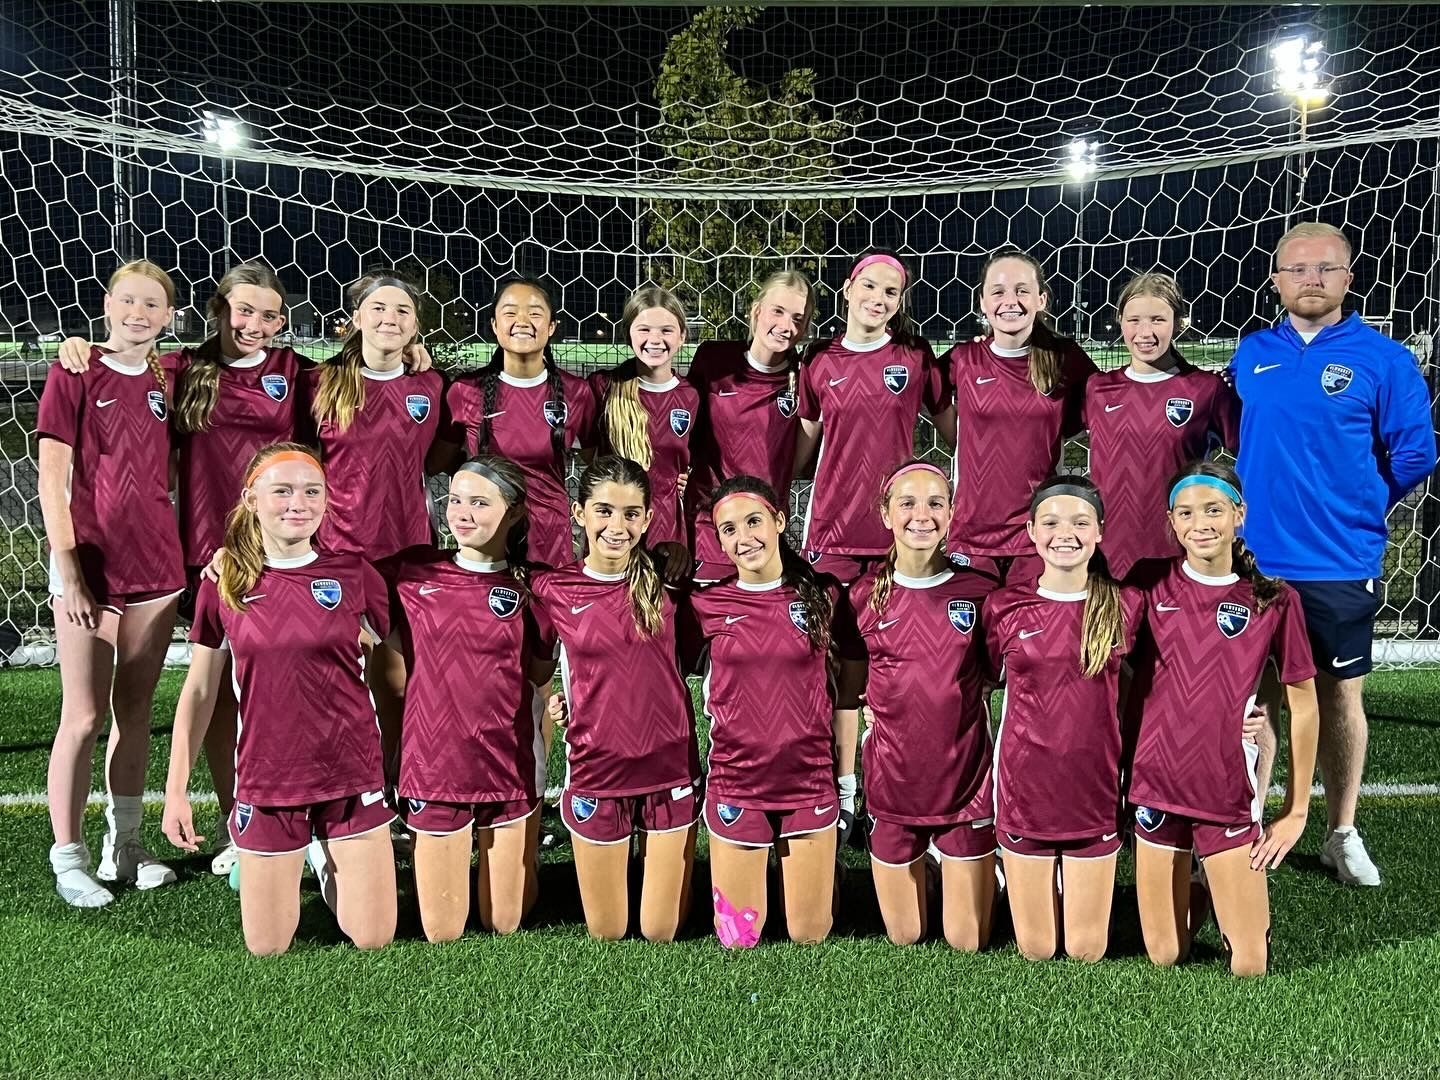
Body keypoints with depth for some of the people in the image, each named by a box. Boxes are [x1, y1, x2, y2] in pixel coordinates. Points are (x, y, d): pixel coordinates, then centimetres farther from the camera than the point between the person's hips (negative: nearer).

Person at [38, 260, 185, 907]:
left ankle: (122, 849, 20)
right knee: (85, 714, -2)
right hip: (90, 564, -4)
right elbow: (51, 476, -7)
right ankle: (68, 860, 7)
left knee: (136, 709, 10)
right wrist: (67, 564, -12)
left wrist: (187, 548, 4)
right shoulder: (74, 375, -4)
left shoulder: (169, 380, 8)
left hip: (156, 564, 4)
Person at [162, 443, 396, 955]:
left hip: (351, 777, 0)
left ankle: (328, 858, 31)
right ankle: (303, 853, 35)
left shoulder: (353, 573, -5)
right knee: (266, 948, 7)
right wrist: (176, 789, 3)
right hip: (266, 781, 1)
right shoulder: (223, 583, -3)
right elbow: (199, 693, 5)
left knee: (372, 940, 3)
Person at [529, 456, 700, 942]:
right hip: (596, 774, 0)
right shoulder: (552, 591, -4)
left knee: (662, 932, 9)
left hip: (670, 770, 0)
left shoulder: (663, 582, -4)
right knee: (605, 933, 12)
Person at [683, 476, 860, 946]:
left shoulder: (824, 595, -2)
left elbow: (846, 692, 4)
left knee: (809, 935, 10)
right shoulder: (706, 605, -3)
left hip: (812, 785, 0)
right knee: (738, 937, 10)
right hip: (735, 787, 0)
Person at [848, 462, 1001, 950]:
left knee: (967, 944, 8)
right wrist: (858, 746, 4)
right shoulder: (865, 595, -3)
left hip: (966, 781, -1)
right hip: (892, 783, 1)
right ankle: (918, 867, 42)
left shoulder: (981, 589, -6)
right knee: (904, 938, 13)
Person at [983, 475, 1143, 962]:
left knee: (1087, 951, 9)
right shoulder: (1004, 606, -4)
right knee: (1035, 950, 9)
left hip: (1095, 794, 0)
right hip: (1024, 792, 0)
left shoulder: (1125, 605, -4)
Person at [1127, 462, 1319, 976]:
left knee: (1250, 966, 2)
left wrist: (1296, 811, 2)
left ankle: (1229, 892, 30)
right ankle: (1184, 897, 36)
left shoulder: (1273, 600, -5)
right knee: (1164, 957, 6)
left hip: (1229, 794, -1)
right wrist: (1122, 774, 6)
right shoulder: (1152, 588, -2)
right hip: (1156, 784, 1)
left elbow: (1303, 706, 2)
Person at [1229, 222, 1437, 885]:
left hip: (1341, 563, -2)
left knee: (1341, 692, 9)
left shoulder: (1383, 359, -3)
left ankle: (1342, 835, 22)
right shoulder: (1251, 356, 6)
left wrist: (1358, 506, 5)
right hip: (1256, 559, 2)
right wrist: (1252, 499, 8)